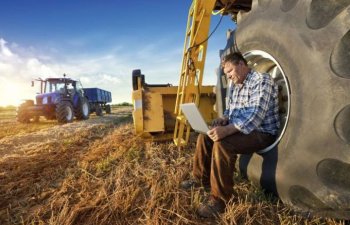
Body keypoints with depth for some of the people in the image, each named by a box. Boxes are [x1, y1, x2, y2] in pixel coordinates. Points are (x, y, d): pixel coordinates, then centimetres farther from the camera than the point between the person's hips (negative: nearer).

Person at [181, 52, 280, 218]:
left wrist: (227, 130, -39)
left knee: (222, 144, -31)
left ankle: (220, 199, -19)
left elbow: (255, 116, -29)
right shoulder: (234, 85, 11)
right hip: (239, 128, 9)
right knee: (205, 136, 3)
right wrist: (223, 119, -6)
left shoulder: (262, 80, -17)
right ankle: (201, 179, 16)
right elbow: (230, 110, 18)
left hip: (262, 133, -9)